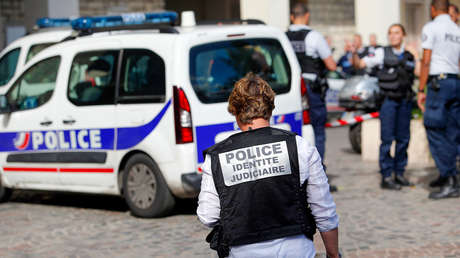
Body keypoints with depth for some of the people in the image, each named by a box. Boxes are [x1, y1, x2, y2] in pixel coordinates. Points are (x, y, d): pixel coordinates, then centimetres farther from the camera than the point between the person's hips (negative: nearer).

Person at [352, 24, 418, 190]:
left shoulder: (410, 57, 12)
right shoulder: (382, 53, 2)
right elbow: (359, 64, -3)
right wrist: (354, 53, -20)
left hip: (405, 100, 4)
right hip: (388, 100, -4)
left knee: (403, 139, 7)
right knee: (387, 140, -7)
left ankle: (399, 173, 17)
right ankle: (386, 178, -4)